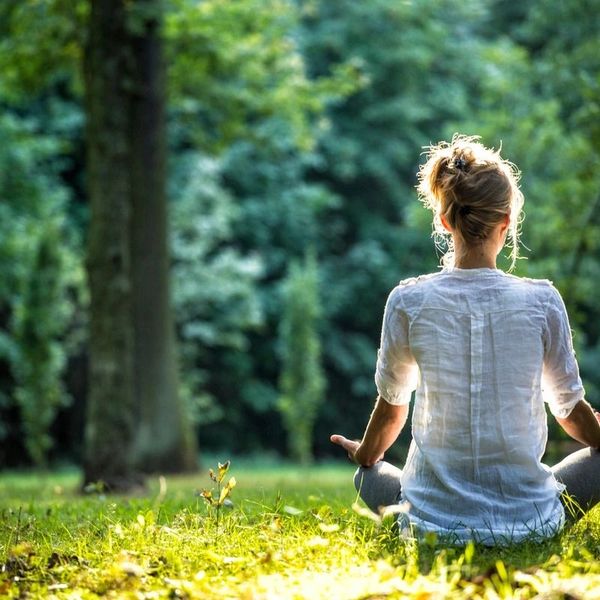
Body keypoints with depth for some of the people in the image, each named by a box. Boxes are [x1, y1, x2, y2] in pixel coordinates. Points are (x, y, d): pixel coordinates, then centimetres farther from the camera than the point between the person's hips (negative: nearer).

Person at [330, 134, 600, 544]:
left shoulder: (408, 302, -7)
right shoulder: (542, 301, -8)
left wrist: (365, 456, 29)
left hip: (435, 522, 2)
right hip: (530, 521, -1)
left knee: (369, 475, 32)